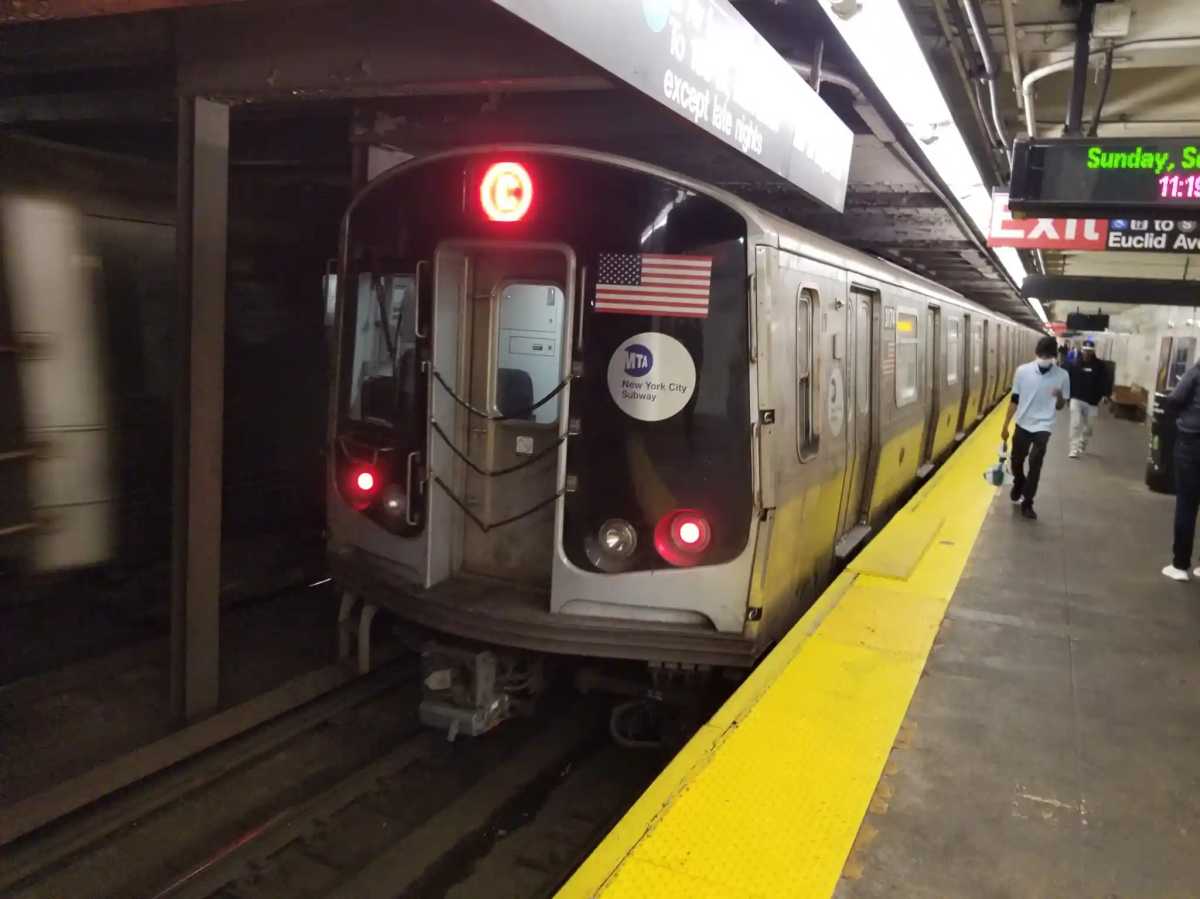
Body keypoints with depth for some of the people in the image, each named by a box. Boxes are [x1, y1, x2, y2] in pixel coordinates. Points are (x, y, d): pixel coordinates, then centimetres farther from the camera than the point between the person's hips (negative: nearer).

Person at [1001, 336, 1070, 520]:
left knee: (1035, 464, -13)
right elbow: (1014, 400, 2)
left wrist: (1059, 397, -21)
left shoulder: (1061, 375, -7)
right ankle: (1019, 485, 46)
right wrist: (1005, 426, 2)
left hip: (1043, 426, -2)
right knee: (1016, 462, 14)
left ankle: (1027, 503, -1)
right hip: (1022, 424, 2)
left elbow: (1060, 406, 2)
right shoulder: (1022, 371, -6)